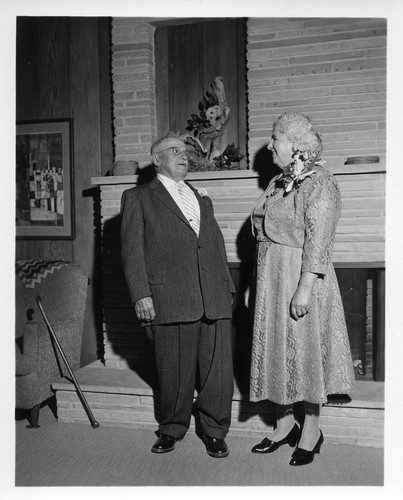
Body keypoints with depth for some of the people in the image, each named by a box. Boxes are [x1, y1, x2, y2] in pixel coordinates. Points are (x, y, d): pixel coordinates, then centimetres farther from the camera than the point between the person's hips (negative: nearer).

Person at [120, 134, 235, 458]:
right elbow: (132, 249, -1)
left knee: (218, 370, 4)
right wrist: (141, 295, -10)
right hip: (170, 299, -4)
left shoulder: (202, 199, 24)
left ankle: (214, 431, 21)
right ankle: (172, 429, 27)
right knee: (175, 371, 6)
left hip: (214, 299, 4)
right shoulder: (138, 198, 8)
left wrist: (228, 288, 14)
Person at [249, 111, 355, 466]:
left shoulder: (319, 182, -12)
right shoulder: (279, 183, 13)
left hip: (301, 280, -8)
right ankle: (285, 424, 27)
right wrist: (259, 285, 14)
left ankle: (311, 430, 18)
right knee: (278, 349, 12)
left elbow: (318, 241, -19)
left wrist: (304, 289, -24)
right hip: (272, 281, 8)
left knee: (305, 350, 2)